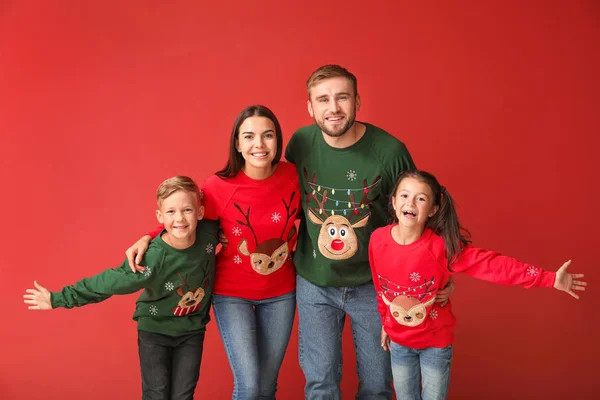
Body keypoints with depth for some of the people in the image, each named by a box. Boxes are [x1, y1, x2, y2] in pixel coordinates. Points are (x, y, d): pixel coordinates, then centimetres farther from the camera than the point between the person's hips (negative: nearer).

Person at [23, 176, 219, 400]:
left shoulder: (208, 234, -21)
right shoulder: (152, 259, -31)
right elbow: (108, 281, -23)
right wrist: (59, 299, -20)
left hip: (192, 331, 3)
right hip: (155, 330, -2)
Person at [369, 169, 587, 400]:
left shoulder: (442, 245, -24)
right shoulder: (378, 239, -15)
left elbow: (492, 264, -26)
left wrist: (550, 279, -30)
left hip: (435, 341, -2)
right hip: (399, 341, 2)